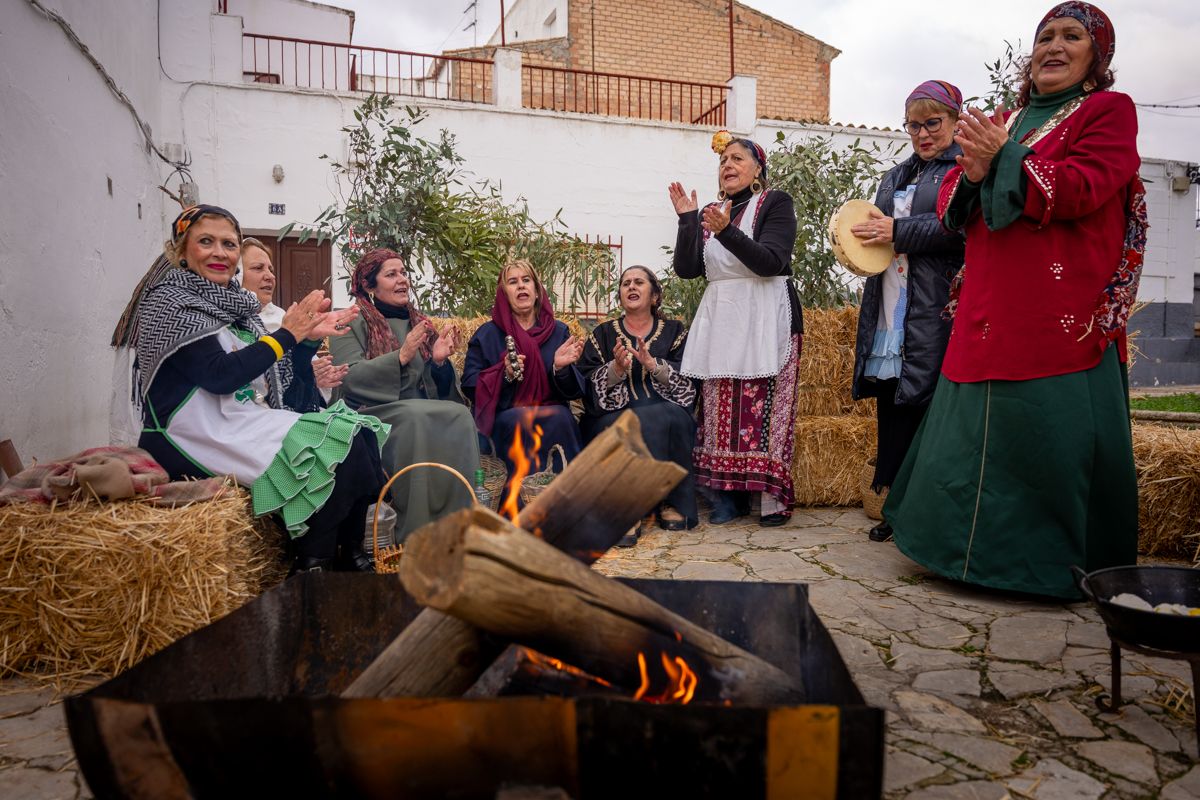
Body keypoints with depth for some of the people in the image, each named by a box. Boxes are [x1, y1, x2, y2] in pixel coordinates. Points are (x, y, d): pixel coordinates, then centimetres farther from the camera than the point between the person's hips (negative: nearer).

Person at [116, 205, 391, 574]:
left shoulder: (235, 305, 16)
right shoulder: (167, 301, -5)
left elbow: (283, 393, 14)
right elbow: (219, 375, -18)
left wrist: (309, 339, 2)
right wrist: (286, 335, -11)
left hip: (247, 425, 7)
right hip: (199, 441, -7)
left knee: (362, 435, -10)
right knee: (337, 450, -22)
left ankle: (350, 554, -5)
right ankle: (312, 564, -9)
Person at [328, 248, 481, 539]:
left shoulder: (420, 323, 20)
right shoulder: (353, 324, 6)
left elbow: (439, 388, 16)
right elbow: (349, 377, -10)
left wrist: (439, 360, -5)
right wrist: (401, 356, -18)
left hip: (424, 411, 4)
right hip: (376, 413, -4)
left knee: (459, 415, -28)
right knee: (415, 417, -35)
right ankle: (417, 533, -28)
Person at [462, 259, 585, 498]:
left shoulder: (558, 332, 13)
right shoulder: (487, 334, 8)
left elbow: (574, 391, 7)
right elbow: (469, 385, 1)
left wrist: (561, 367, -14)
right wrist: (505, 374, -15)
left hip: (554, 416, 2)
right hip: (503, 419, -1)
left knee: (560, 417, -32)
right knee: (520, 419, -34)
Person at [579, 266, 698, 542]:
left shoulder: (674, 331, 15)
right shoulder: (603, 334, 15)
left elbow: (688, 383, -1)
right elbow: (589, 386, 2)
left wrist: (652, 364, -16)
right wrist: (617, 368, -17)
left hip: (669, 419, 1)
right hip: (612, 419, 0)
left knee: (660, 419, -33)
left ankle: (671, 503, -21)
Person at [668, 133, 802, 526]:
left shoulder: (776, 203, 3)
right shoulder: (710, 213, 17)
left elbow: (771, 262, -12)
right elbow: (686, 269, 6)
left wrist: (726, 232, -23)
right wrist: (686, 219, -3)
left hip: (765, 319, -4)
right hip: (719, 318, 4)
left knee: (764, 406, -10)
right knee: (721, 409, 0)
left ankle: (773, 495, -2)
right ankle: (729, 494, 7)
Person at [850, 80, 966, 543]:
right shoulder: (897, 176, 25)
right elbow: (878, 225, 28)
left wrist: (898, 231, -14)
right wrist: (862, 237, 5)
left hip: (935, 310, -7)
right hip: (888, 310, 7)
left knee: (930, 413, -7)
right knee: (892, 413, 7)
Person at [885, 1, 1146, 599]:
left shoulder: (1109, 111, 6)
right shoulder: (1004, 123, 22)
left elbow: (1082, 189, -11)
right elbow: (952, 206, 14)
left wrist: (1002, 161, -18)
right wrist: (973, 173, -8)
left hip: (1061, 317, -5)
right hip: (990, 314, 6)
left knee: (1049, 436, -5)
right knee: (976, 433, 8)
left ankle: (1060, 562, 11)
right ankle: (977, 550, 21)